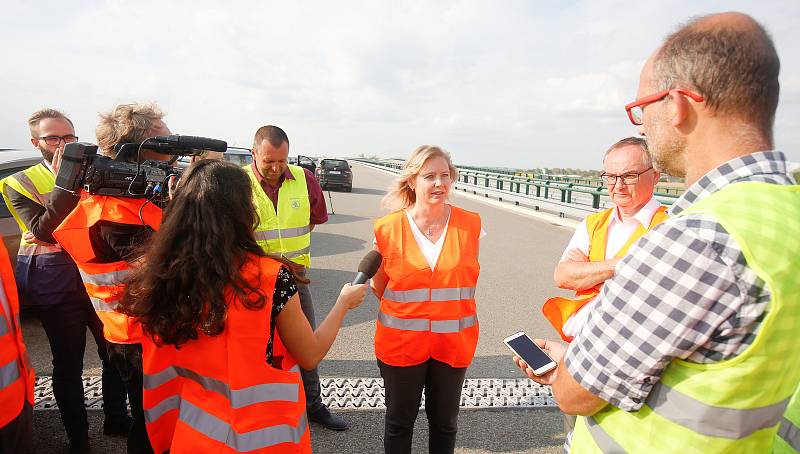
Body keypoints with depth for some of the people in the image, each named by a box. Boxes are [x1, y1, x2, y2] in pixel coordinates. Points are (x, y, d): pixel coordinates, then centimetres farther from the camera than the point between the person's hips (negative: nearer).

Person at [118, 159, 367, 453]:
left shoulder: (160, 275, -14)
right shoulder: (271, 277, -24)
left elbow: (164, 371, 1)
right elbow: (310, 357, -9)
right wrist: (344, 303, 3)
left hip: (191, 429, 4)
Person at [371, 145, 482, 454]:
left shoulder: (470, 224, -6)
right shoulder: (388, 228, -10)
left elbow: (469, 277, 8)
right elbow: (380, 286, 3)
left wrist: (454, 313, 7)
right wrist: (405, 313, -2)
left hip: (454, 341, 1)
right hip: (401, 342, -1)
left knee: (445, 422, 20)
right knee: (399, 420, 18)